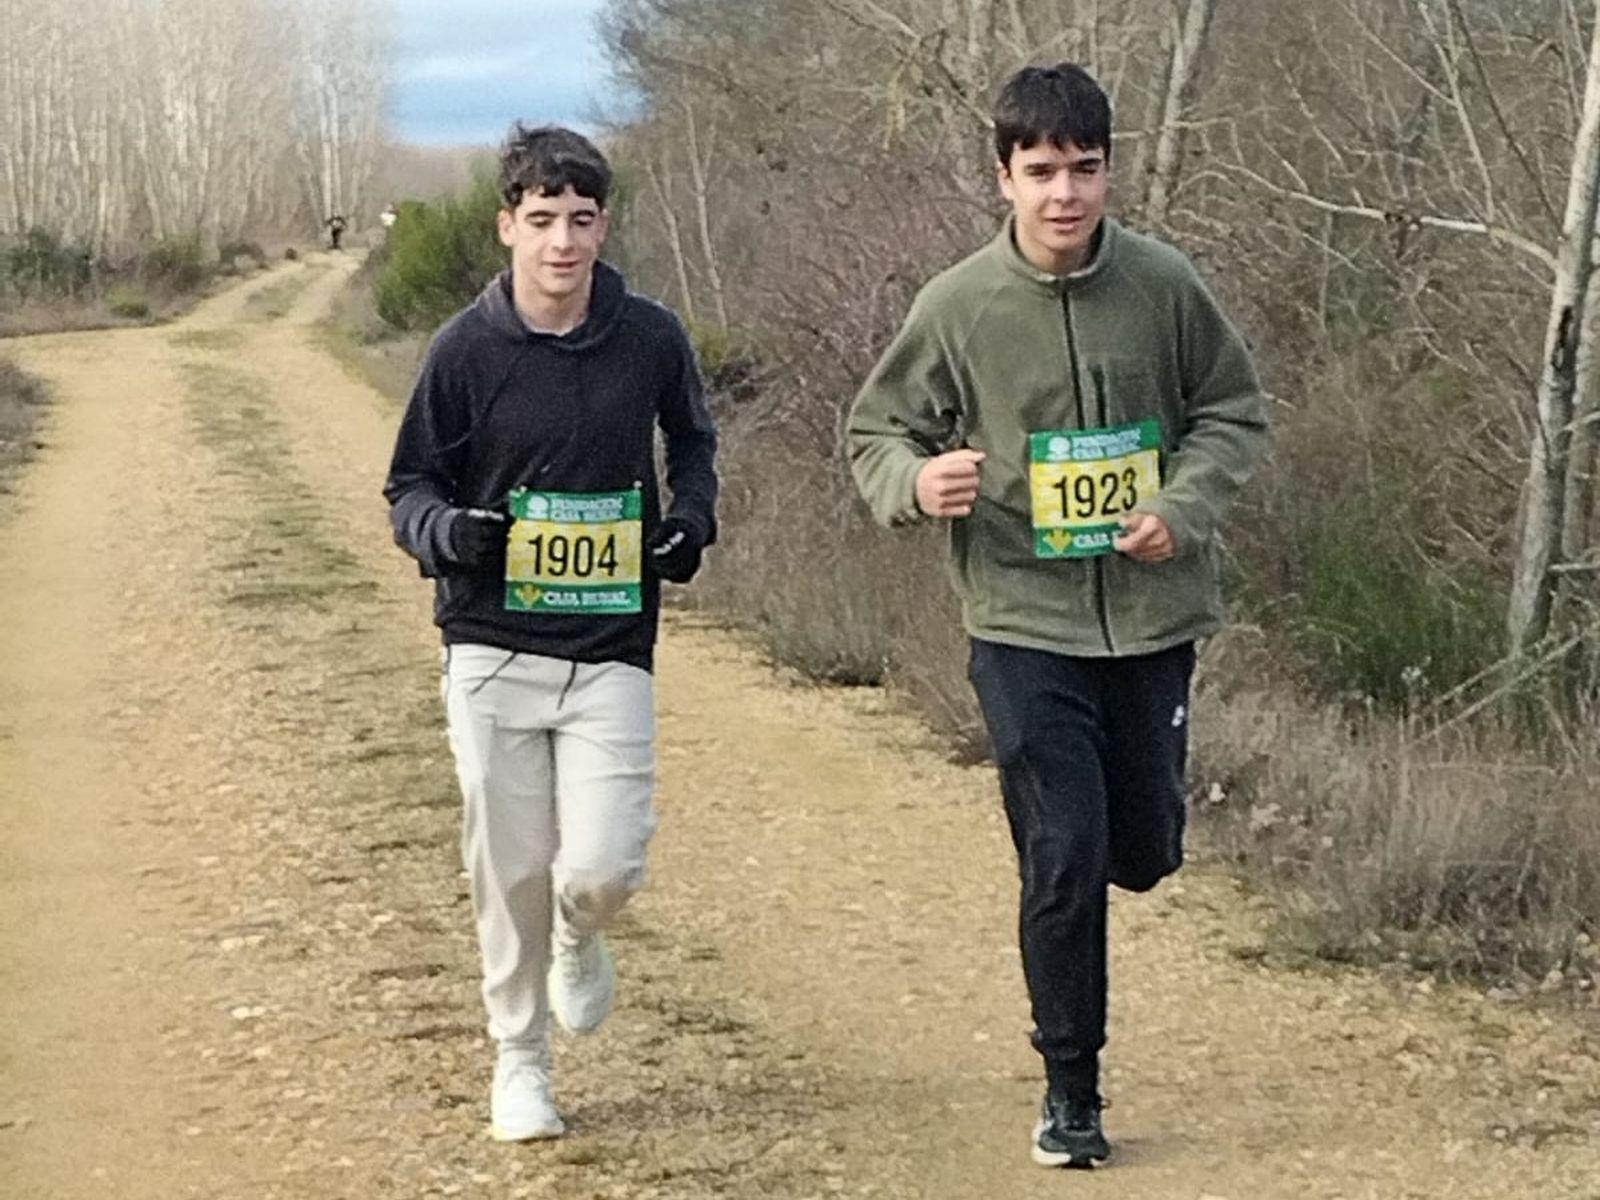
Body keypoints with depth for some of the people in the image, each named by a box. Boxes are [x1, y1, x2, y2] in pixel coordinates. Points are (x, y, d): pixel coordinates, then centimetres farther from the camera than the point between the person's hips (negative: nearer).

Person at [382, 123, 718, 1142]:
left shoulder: (650, 338, -1)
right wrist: (449, 532, -19)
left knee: (602, 868, -11)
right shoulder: (467, 349, -5)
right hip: (492, 649, 0)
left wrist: (694, 515, -1)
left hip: (611, 651, 0)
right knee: (510, 872, 5)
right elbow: (410, 487, 3)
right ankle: (520, 1060, 25)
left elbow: (692, 438, 19)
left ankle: (579, 941, 26)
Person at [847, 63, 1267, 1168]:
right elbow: (877, 432, 2)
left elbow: (1235, 409, 7)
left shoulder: (1165, 285, -4)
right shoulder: (957, 305, -8)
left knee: (1145, 851, 10)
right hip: (1025, 627, -2)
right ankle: (1071, 1090, 10)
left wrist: (1183, 507, -10)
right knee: (1064, 860, -5)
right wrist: (918, 480, -22)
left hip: (1154, 619, 2)